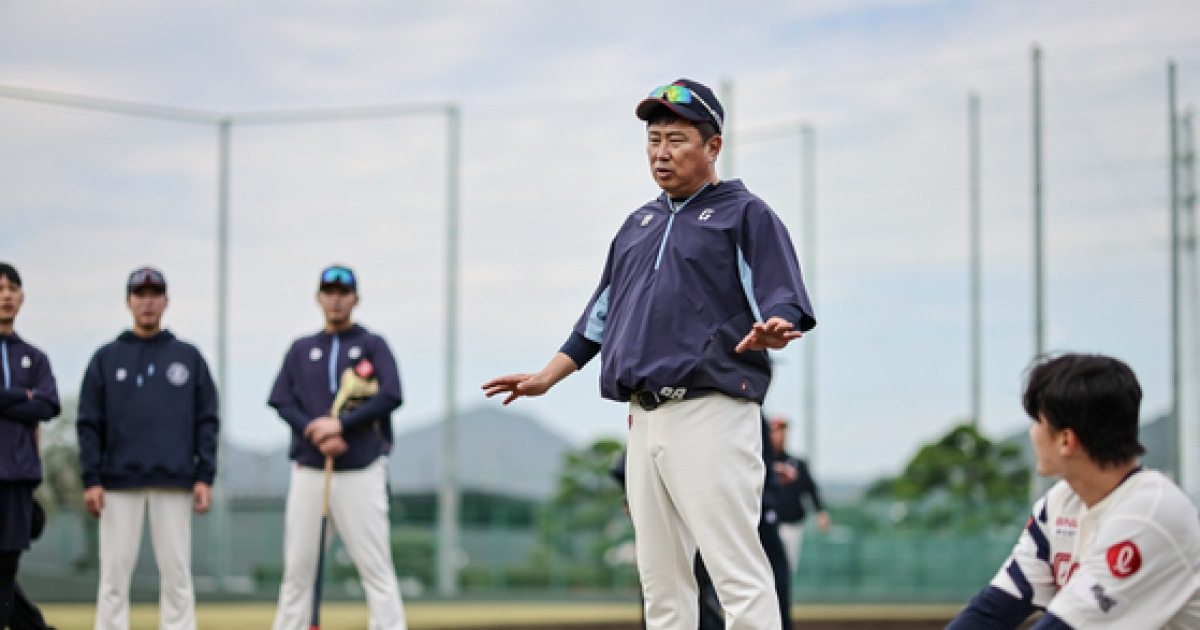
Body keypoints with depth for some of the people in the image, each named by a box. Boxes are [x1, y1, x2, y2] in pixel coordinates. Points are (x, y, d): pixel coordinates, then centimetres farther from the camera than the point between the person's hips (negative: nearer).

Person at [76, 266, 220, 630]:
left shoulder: (188, 357, 11)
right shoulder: (106, 358, 10)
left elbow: (207, 420, 8)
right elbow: (88, 423, 6)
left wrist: (204, 476, -2)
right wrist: (91, 479, -4)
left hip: (174, 483, 0)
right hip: (119, 482, 0)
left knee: (177, 573, -1)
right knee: (114, 574, -1)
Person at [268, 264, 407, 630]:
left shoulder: (372, 345, 8)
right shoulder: (301, 349, 16)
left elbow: (391, 396, -6)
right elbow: (281, 401, 5)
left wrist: (340, 424, -14)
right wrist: (315, 433, -13)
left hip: (361, 470, -3)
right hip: (308, 470, 3)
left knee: (376, 567, -7)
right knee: (297, 568, 3)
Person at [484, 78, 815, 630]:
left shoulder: (746, 215, 2)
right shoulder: (639, 224, 23)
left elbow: (784, 304, -9)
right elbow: (600, 316, 28)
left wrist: (771, 331, -31)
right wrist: (547, 377, 23)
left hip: (711, 414, -7)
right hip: (643, 417, 7)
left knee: (738, 575, -13)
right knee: (660, 580, 9)